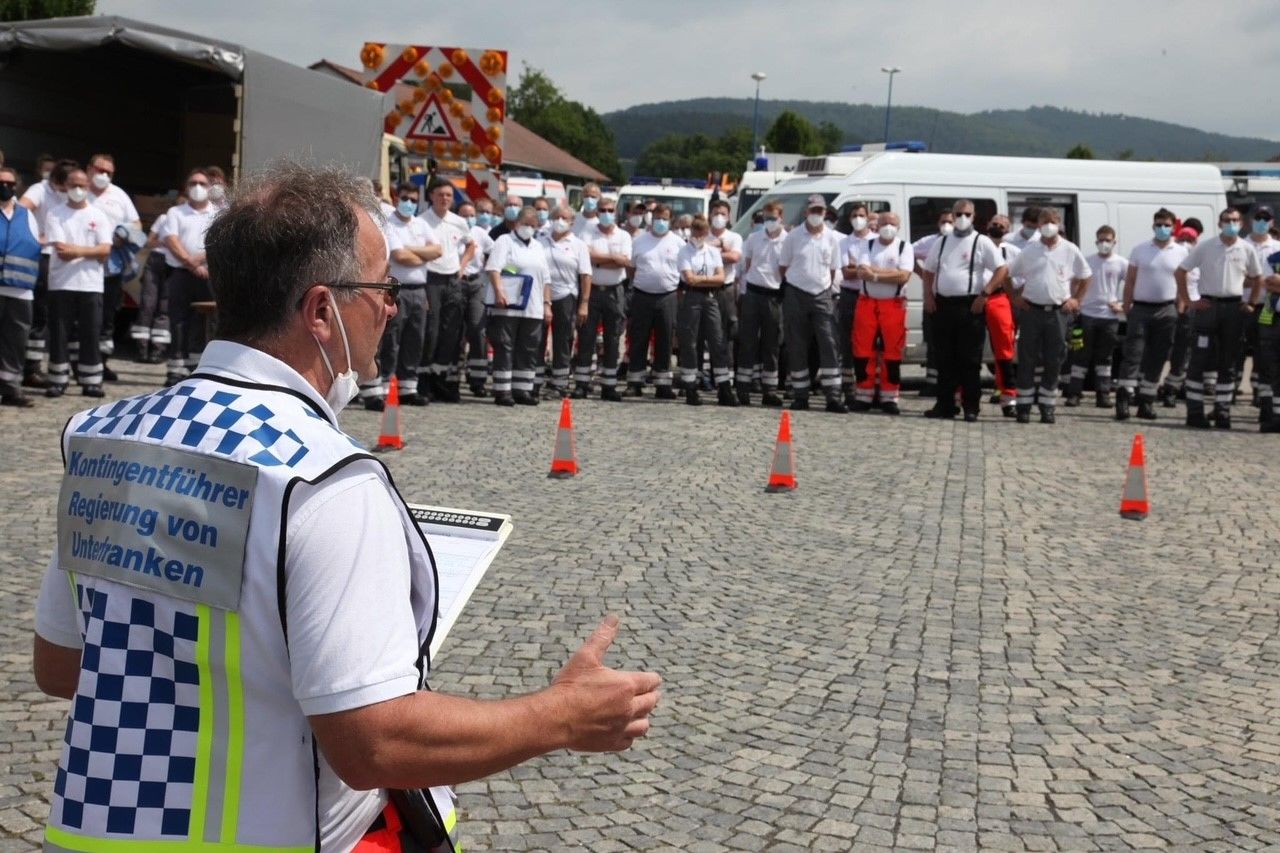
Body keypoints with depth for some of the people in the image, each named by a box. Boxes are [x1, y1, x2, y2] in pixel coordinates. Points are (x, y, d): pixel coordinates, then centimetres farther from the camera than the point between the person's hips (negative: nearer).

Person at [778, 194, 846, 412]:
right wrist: (793, 284, 5)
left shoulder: (832, 238, 5)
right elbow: (783, 267, 7)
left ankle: (833, 397, -7)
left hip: (821, 296, 1)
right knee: (797, 347, 2)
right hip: (796, 295, -1)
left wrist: (826, 286, 6)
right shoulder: (793, 236, 0)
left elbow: (833, 269, 13)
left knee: (829, 344, -8)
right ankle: (800, 396, 11)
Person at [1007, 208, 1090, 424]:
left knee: (1054, 361, 3)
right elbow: (1008, 274, 14)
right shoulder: (1029, 251, 6)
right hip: (1031, 310, 0)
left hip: (1058, 312, 0)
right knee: (1027, 360, 0)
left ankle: (1048, 407, 11)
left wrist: (1076, 299, 7)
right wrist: (1015, 297, 6)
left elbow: (1085, 277, 15)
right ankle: (1024, 406, 7)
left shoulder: (1070, 250, 5)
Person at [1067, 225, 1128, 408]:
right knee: (1081, 355, 1)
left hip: (1110, 316, 0)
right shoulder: (1087, 261, 4)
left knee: (1105, 357, 6)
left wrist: (1122, 304, -6)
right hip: (1087, 314, 0)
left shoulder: (1121, 263, 1)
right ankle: (1074, 393, 4)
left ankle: (1103, 395, 11)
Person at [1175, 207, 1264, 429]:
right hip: (1208, 305, -2)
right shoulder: (1204, 247, -1)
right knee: (1200, 360, -3)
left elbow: (1257, 278, 17)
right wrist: (1187, 301, -2)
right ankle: (1194, 412, 2)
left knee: (1228, 363, 7)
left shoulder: (1246, 249, 4)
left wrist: (1251, 303, 8)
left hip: (1235, 307, 2)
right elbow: (1180, 272, 3)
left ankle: (1223, 411, 14)